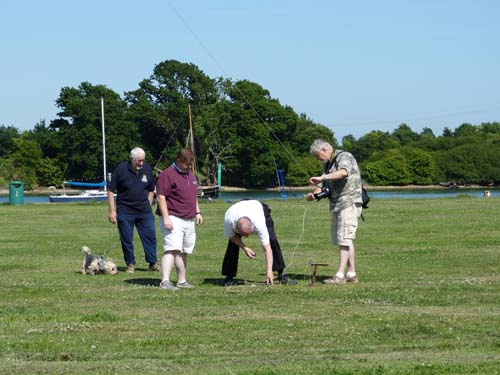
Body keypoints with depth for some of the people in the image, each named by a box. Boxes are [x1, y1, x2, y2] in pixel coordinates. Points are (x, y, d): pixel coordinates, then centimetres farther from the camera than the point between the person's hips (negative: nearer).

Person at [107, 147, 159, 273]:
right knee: (126, 240, 3)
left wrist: (148, 205, 8)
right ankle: (130, 264, 15)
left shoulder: (147, 169, 4)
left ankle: (153, 263, 7)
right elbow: (111, 191, -5)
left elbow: (151, 190, 18)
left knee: (150, 236, -1)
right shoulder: (121, 169, -7)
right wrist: (112, 211, -9)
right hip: (125, 212, -3)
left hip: (144, 211, 3)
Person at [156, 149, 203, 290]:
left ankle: (182, 281, 19)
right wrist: (166, 218, -20)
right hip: (173, 219, -8)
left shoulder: (190, 175, 18)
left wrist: (197, 212, 21)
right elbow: (161, 197, -14)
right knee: (171, 249, -19)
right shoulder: (167, 175, -10)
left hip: (189, 220, 8)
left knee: (183, 252, 12)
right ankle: (165, 281, -26)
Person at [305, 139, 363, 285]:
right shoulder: (327, 164, 19)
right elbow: (326, 186, 22)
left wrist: (322, 177, -38)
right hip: (336, 205, 10)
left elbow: (343, 172, -32)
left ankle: (340, 275, -15)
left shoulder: (344, 157, -10)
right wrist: (314, 194, 1)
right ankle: (351, 274, 14)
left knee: (344, 239, -12)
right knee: (346, 240, 10)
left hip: (349, 203, -10)